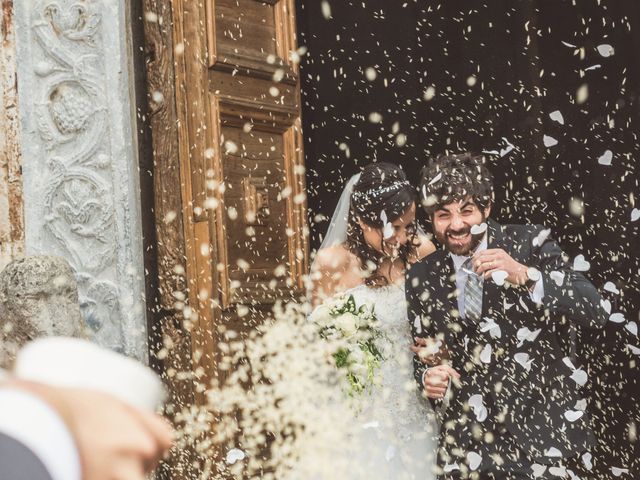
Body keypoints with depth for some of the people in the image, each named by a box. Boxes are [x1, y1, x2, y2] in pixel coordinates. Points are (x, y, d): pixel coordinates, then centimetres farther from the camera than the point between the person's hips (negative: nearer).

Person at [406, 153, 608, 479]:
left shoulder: (529, 244, -6)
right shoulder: (421, 278, 3)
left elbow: (594, 312, -16)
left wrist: (524, 276, -28)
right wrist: (429, 378, -11)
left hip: (541, 430, -3)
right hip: (466, 440, 3)